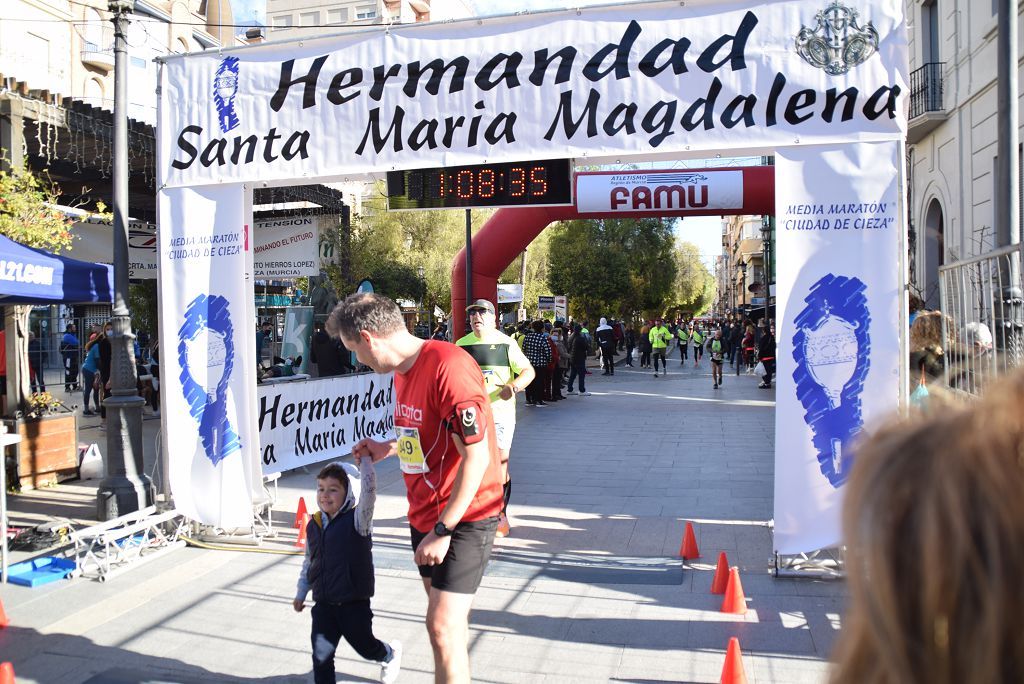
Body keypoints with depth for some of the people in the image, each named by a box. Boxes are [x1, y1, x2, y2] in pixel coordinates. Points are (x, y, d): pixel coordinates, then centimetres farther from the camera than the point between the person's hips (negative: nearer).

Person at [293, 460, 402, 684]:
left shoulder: (357, 520, -14)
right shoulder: (314, 525, 3)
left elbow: (368, 492, -33)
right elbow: (309, 562, 16)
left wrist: (365, 462, -30)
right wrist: (301, 593, 22)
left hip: (354, 603, -4)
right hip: (324, 604, 4)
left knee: (365, 646, 16)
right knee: (321, 656, 2)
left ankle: (391, 653, 49)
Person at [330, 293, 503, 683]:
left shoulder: (448, 369, -23)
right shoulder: (402, 369, 7)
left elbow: (476, 457, -24)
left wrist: (444, 530, -20)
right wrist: (388, 448, 6)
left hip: (464, 516, -8)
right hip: (425, 513, 9)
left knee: (443, 625, -10)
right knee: (442, 617, 16)